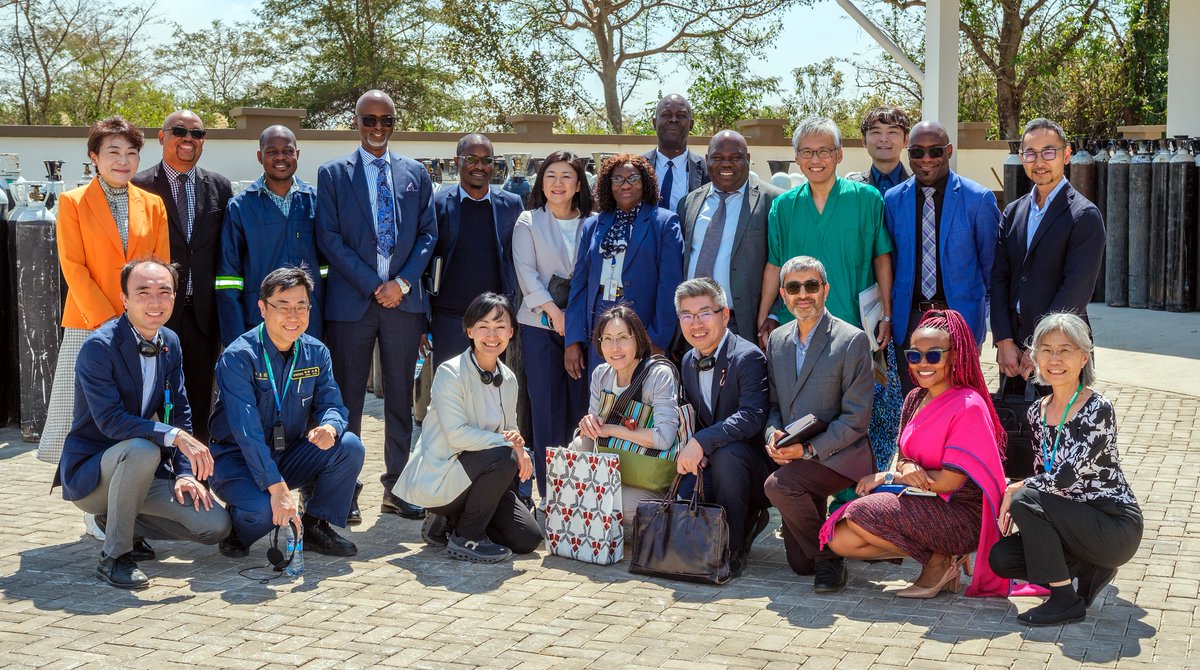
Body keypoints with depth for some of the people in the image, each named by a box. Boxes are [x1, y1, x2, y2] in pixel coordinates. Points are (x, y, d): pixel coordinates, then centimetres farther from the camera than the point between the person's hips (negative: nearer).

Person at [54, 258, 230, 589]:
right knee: (141, 450, -39)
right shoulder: (98, 347, -19)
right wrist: (175, 436, -37)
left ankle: (119, 520, 13)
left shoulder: (170, 343, 3)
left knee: (216, 526, -8)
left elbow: (179, 413, 7)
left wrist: (185, 472, -5)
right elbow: (110, 420, -28)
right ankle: (114, 556, -19)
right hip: (88, 474, -6)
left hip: (145, 471, 6)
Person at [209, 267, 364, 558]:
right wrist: (278, 488, -37)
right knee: (262, 508, -36)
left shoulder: (315, 352, 0)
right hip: (238, 460, -5)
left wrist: (330, 426, -30)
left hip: (289, 457, 6)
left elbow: (331, 404, -2)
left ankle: (315, 525, -1)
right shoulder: (238, 357, -19)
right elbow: (247, 431, -28)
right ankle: (236, 531, 2)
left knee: (350, 446, -18)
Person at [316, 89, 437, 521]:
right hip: (351, 301, -2)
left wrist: (402, 283, -6)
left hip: (403, 298, 2)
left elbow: (428, 234, 9)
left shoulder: (415, 174, 13)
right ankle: (345, 489, 10)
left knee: (401, 398, 6)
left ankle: (396, 488, 14)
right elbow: (329, 237, -2)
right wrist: (373, 284, -9)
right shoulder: (333, 174, 5)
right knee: (347, 400, 1)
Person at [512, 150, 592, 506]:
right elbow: (526, 272, -2)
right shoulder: (528, 222, 6)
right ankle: (547, 493, 2)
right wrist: (554, 311, -12)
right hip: (540, 325, -1)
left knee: (581, 406, 0)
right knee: (546, 409, -2)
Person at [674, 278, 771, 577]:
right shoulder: (688, 361, 10)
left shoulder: (748, 357, -16)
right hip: (708, 464, 6)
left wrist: (701, 442, -36)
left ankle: (733, 548, -21)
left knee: (727, 452, -38)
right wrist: (688, 451, -9)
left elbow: (752, 417, -29)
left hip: (753, 466, -6)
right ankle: (747, 519, 11)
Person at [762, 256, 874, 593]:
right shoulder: (777, 340, 10)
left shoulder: (852, 340, -10)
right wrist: (773, 435, -8)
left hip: (838, 455, -6)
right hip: (794, 460, 6)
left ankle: (830, 555, -12)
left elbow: (856, 418, -13)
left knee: (778, 485, -33)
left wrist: (810, 449, -20)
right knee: (800, 562, 1)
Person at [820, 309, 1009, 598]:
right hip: (922, 503, 8)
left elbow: (951, 481, -19)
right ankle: (941, 553, 4)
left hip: (962, 515, -8)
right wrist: (905, 467, -17)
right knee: (840, 540, -6)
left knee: (860, 514, -24)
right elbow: (904, 456, 10)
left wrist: (888, 476, -9)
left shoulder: (968, 405, -16)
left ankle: (940, 560, -5)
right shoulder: (914, 400, 9)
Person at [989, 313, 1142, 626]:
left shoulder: (1098, 409, -18)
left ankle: (1066, 601, -14)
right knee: (1000, 557, -9)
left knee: (1025, 500, -24)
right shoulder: (1038, 412, 5)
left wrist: (1015, 490, -12)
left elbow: (1066, 477, -24)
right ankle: (1091, 569, 8)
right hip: (1076, 523, 7)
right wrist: (1016, 494, -5)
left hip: (1117, 528, -7)